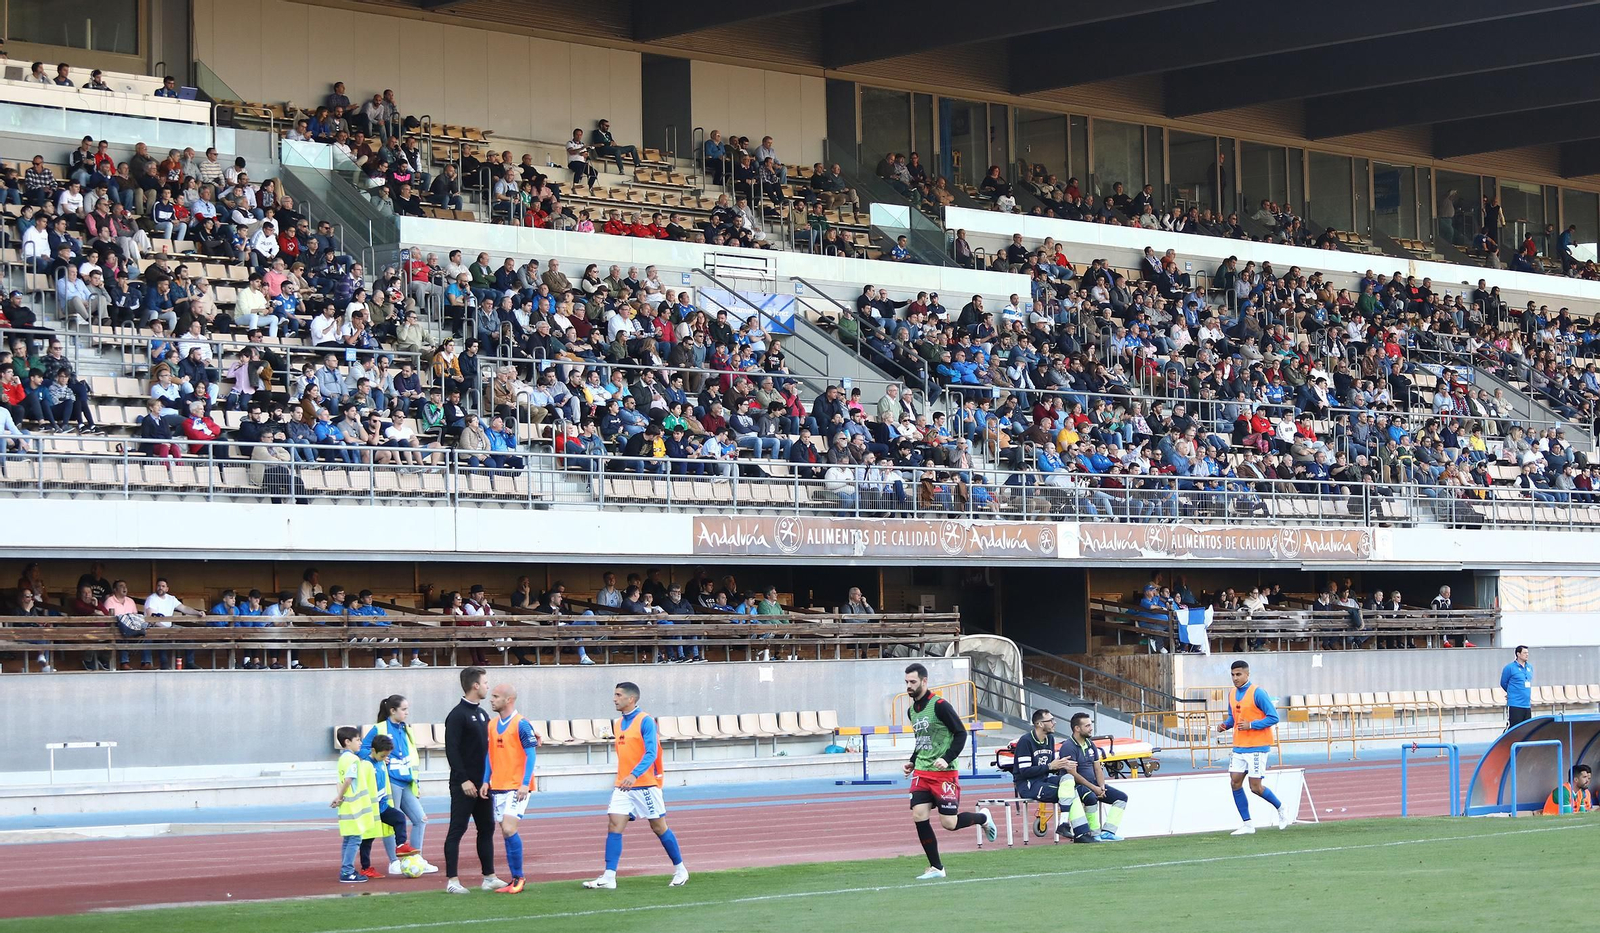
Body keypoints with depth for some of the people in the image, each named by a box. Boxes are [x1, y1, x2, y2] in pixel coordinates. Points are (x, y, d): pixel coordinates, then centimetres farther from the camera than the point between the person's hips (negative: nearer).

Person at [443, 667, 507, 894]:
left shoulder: (482, 714, 15)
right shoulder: (457, 715, -11)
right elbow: (451, 749, -17)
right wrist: (464, 780, -20)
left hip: (482, 784, 9)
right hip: (464, 785, -9)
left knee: (486, 829, 10)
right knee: (457, 830, -5)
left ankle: (489, 877, 16)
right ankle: (452, 881, -3)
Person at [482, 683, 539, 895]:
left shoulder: (521, 725, -9)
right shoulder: (492, 726, 11)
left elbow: (530, 755, -11)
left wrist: (525, 783, -18)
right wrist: (486, 781, 7)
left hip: (516, 787, -7)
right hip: (497, 787, 7)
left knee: (509, 829, -16)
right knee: (506, 832, 6)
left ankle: (518, 877, -5)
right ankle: (515, 879, 11)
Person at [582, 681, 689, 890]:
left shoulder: (645, 721, -11)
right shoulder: (617, 725, 11)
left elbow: (651, 753, -20)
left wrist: (634, 775, -33)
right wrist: (624, 777, 18)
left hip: (646, 785, -6)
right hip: (623, 787, 6)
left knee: (659, 828, 3)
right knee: (613, 826, -6)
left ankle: (680, 871, 19)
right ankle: (608, 878, -10)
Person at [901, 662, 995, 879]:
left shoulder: (939, 705, -12)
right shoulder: (911, 710, 12)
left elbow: (961, 733, -12)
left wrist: (947, 759, -21)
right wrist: (912, 761, 15)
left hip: (944, 772, -7)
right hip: (921, 772, 7)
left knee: (949, 823, -8)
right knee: (918, 816, -8)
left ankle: (982, 817, 24)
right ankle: (936, 868, 2)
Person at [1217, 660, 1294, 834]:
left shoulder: (1257, 693, -13)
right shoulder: (1232, 694, 9)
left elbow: (1273, 717, -14)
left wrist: (1251, 725, -23)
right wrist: (1224, 724, 0)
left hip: (1256, 747, -7)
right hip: (1239, 747, 7)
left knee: (1255, 787, -6)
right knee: (1235, 782, -1)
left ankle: (1282, 810, 20)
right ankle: (1247, 825, 7)